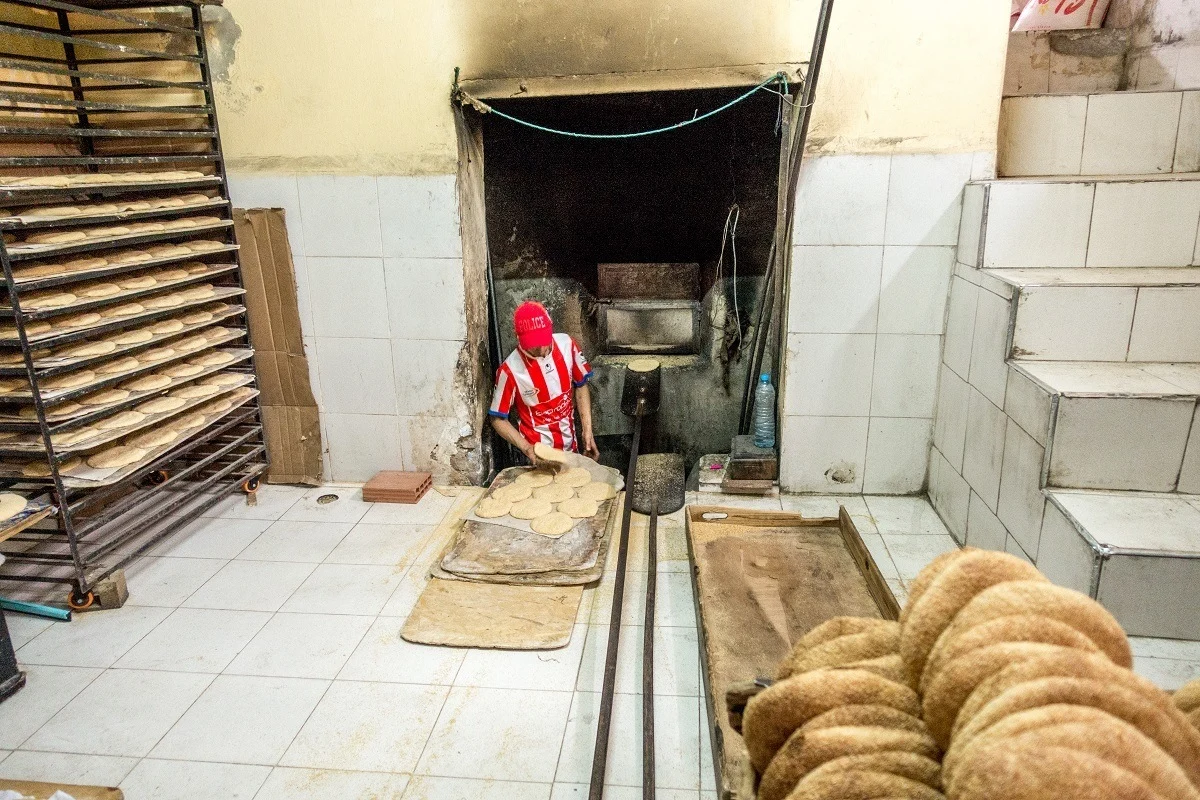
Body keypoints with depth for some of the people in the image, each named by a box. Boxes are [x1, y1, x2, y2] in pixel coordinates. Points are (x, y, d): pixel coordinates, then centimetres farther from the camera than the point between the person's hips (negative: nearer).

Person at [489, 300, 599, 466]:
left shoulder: (566, 344, -13)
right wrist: (527, 448, -22)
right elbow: (498, 419, -11)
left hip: (570, 446, 4)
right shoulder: (510, 370, -23)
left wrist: (587, 430, -3)